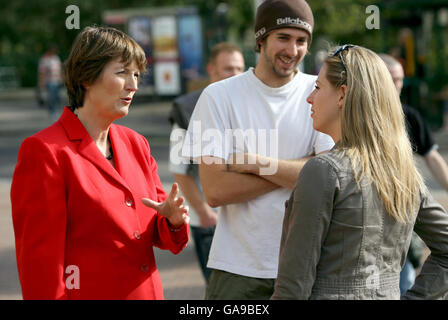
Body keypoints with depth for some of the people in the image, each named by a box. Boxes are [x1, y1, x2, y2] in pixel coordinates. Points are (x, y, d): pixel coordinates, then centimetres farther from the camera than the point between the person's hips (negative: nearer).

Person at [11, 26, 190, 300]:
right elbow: (38, 254, -13)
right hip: (88, 293, -6)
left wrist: (173, 220, -10)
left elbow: (161, 234, 10)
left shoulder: (135, 144, 10)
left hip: (146, 291, 6)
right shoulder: (44, 151, -12)